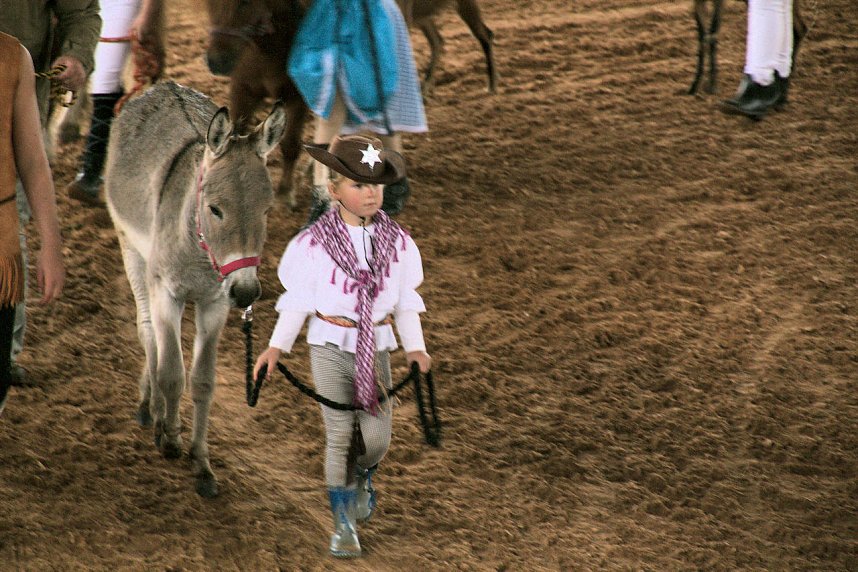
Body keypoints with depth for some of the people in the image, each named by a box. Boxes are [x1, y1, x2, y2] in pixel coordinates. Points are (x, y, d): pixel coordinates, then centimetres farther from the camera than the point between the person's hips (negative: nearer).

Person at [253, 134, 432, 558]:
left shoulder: (396, 241, 1)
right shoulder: (313, 243, -7)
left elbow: (405, 300, 7)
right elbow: (298, 300, -1)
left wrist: (415, 346, -3)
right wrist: (277, 346, -6)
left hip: (375, 346, 2)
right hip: (330, 345, -2)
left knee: (377, 435, 0)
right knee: (340, 433, -2)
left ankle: (361, 477, 36)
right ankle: (344, 523, 11)